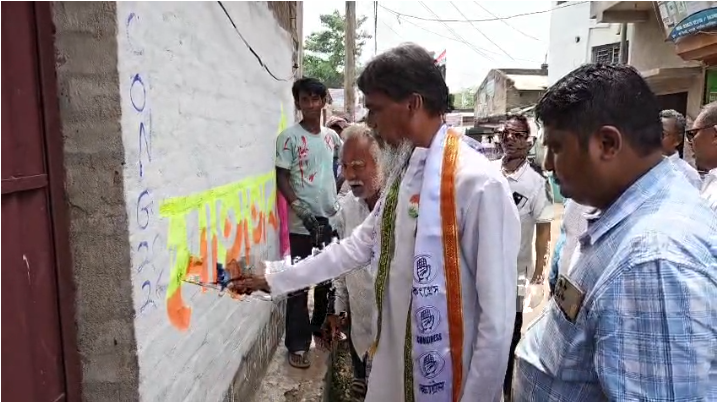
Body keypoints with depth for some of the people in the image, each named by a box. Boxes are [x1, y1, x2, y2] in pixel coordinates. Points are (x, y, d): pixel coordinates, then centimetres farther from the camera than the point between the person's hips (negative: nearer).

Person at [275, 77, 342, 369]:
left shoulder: (331, 135, 8)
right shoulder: (289, 137, -7)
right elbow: (281, 178, -10)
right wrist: (300, 207, -20)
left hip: (330, 217, 5)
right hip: (301, 222, -5)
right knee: (299, 282, 0)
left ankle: (321, 326, 35)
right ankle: (297, 344, 10)